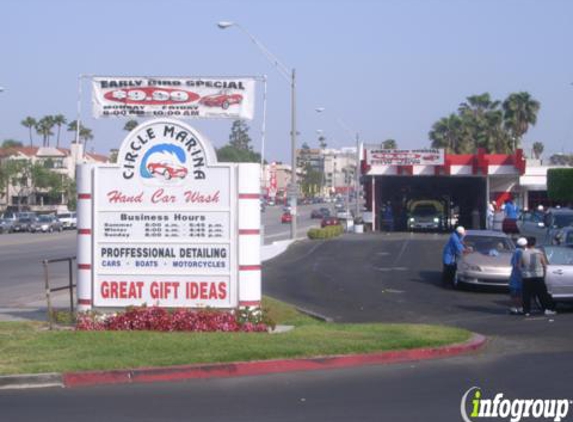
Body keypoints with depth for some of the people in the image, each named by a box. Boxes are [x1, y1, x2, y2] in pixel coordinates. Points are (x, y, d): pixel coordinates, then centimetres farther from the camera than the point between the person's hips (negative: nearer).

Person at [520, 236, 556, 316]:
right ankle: (547, 309, 7)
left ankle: (526, 311, 4)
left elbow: (520, 266, 2)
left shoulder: (523, 254, -6)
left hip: (526, 277, 0)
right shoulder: (539, 253, -4)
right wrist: (544, 274, 14)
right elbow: (545, 265, 0)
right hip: (538, 277, 0)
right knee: (542, 294, 7)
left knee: (527, 295, 5)